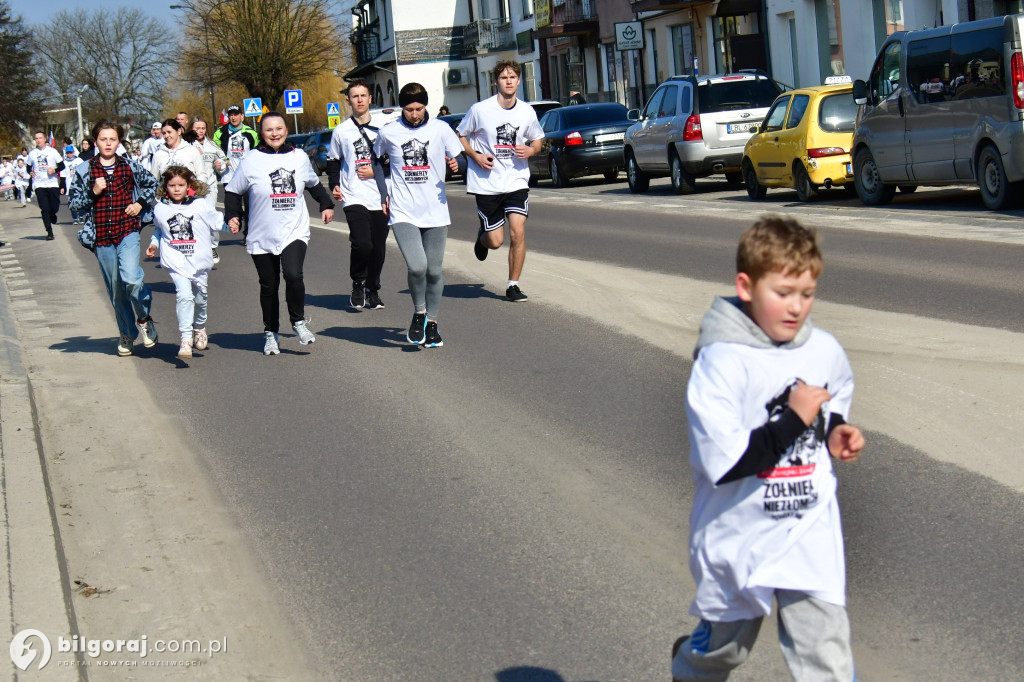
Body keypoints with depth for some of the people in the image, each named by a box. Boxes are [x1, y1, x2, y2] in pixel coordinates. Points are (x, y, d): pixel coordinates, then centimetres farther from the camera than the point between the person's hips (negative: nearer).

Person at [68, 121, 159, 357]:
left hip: (128, 231, -1)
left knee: (131, 278, -23)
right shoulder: (85, 171, 2)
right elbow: (73, 203, 2)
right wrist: (93, 193, -13)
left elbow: (152, 184, 21)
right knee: (116, 289, 8)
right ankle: (127, 334, 25)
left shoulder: (130, 167, 4)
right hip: (102, 236, 1)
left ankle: (144, 318, 3)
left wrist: (141, 203, 5)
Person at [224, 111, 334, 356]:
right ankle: (270, 333, 24)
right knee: (268, 286, 7)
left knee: (293, 275, -21)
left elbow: (314, 184, 25)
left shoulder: (299, 157, 7)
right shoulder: (251, 161, -2)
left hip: (295, 232, 0)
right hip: (262, 237, 0)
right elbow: (233, 191, 6)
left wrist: (326, 205, 24)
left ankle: (298, 321, 1)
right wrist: (232, 216, -6)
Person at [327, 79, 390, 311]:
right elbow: (333, 161, 16)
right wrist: (334, 185, 3)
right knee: (362, 244, -18)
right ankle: (358, 283, 7)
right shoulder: (341, 131, 6)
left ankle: (373, 289, 24)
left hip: (380, 198, 2)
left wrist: (375, 172, -4)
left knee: (379, 248, 4)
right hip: (354, 198, -1)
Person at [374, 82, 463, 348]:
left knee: (434, 271, 4)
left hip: (435, 212, 1)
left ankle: (431, 322, 23)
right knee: (417, 266, -19)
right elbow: (377, 162, 21)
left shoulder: (440, 129, 2)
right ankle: (419, 312, 7)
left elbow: (458, 156, 10)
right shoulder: (388, 133, 3)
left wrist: (456, 164, -13)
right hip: (403, 212, -1)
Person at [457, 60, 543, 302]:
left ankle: (513, 285, 2)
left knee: (518, 232, -12)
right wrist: (476, 156, -11)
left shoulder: (527, 112, 2)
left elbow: (537, 140, 17)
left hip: (517, 181, 2)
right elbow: (460, 136, 6)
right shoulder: (480, 110, -7)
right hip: (486, 183, -2)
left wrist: (530, 150, -6)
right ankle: (482, 237, 40)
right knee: (496, 241, 1)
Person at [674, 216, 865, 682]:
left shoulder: (825, 351, -1)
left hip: (811, 537, 3)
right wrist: (795, 418, -25)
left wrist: (837, 433, -1)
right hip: (739, 539, -3)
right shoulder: (721, 362, -20)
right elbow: (723, 464, -27)